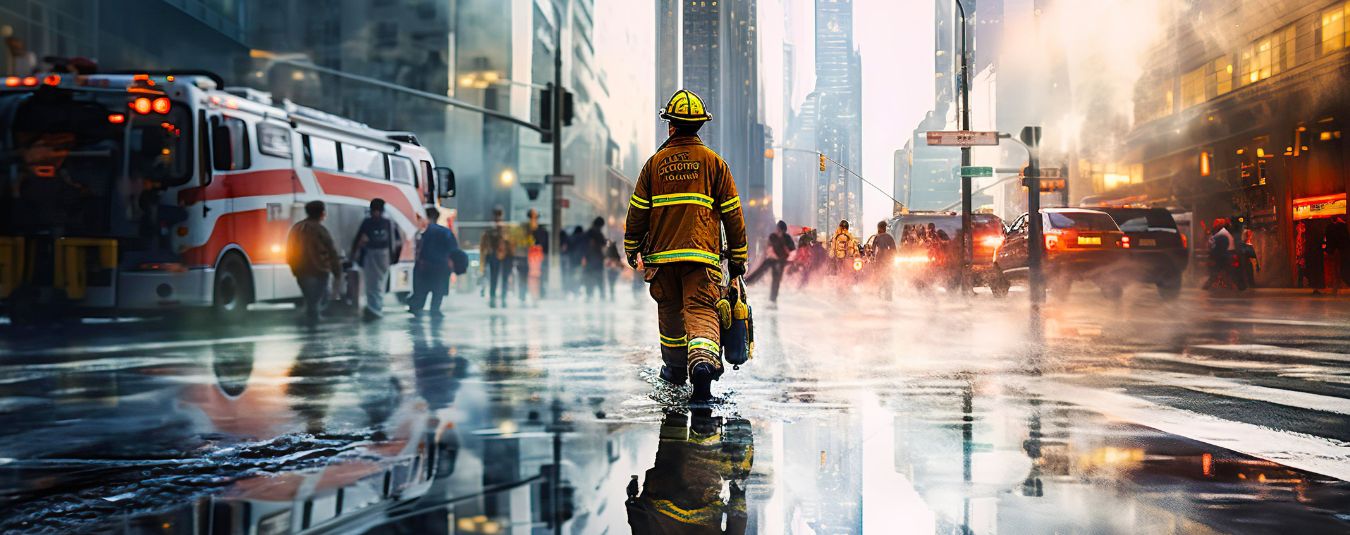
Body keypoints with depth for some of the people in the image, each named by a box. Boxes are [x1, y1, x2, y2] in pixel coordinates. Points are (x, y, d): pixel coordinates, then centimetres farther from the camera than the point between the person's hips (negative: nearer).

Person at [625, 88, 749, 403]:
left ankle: (675, 367, 35)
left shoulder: (655, 163, 6)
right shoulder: (713, 162, 4)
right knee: (702, 311, -9)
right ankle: (703, 361, -35)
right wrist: (738, 258, 10)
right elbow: (732, 213, 4)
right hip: (702, 254, -2)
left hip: (662, 254, 2)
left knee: (670, 312, 19)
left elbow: (637, 211, 8)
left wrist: (631, 247, 21)